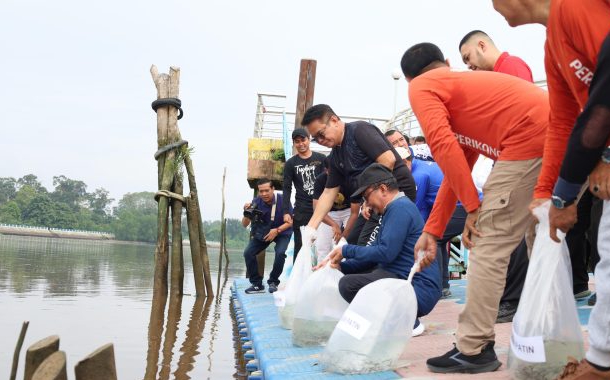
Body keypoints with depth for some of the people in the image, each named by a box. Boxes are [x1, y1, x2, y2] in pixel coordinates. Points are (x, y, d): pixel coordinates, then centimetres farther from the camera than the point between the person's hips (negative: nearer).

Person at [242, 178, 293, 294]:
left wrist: (277, 230, -29)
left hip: (282, 232, -3)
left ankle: (273, 282, -3)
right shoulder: (256, 202, -20)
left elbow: (291, 221, -16)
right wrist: (247, 213, -36)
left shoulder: (282, 200, -25)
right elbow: (244, 225, -15)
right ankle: (257, 284, 2)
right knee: (248, 253, -13)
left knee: (280, 253, -28)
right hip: (263, 232, 3)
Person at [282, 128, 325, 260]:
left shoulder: (321, 159, 7)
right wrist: (286, 212, -5)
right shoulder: (290, 163, 8)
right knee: (300, 246, 2)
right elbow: (287, 189, 4)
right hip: (302, 210, 0)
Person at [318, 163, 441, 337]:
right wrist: (341, 265, 12)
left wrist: (346, 250, -9)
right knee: (350, 274, 20)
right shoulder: (395, 208, 19)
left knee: (348, 284, -23)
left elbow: (385, 253, -22)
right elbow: (375, 251, 21)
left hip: (419, 290, -11)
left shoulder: (400, 208, -14)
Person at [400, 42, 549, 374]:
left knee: (489, 247, -3)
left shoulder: (421, 87, 7)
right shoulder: (465, 86, 31)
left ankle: (473, 350, 2)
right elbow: (457, 169, 30)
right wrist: (431, 231, 30)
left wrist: (474, 208, -2)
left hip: (531, 140, -9)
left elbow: (443, 146, -8)